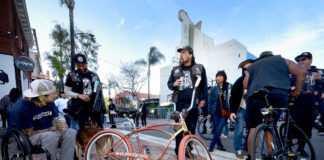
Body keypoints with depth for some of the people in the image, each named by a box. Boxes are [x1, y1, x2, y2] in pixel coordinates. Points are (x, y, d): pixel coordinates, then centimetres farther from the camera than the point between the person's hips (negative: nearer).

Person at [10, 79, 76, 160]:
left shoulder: (50, 103, -5)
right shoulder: (22, 108, -23)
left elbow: (56, 120, 1)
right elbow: (29, 133, -19)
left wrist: (58, 131, -21)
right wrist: (53, 128, -21)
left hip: (49, 132, 6)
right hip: (27, 137, -6)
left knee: (71, 133, -16)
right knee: (50, 136, -36)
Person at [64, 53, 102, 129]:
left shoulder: (94, 75, 8)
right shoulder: (71, 75, 1)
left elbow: (99, 90, 16)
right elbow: (67, 91, 2)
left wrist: (99, 90, -8)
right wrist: (79, 95, -14)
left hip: (94, 105, 2)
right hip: (80, 107, -2)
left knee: (100, 128, 3)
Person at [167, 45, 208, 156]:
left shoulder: (200, 68, 9)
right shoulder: (175, 69, 14)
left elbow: (204, 85, 10)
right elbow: (169, 83, 17)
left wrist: (203, 99, 1)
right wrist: (174, 84, -6)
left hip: (193, 104, -1)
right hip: (180, 103, 1)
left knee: (191, 128, 5)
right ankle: (179, 151, 11)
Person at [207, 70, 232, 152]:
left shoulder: (230, 87, -1)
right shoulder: (214, 88, 3)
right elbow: (210, 101, 6)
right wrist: (209, 113, 5)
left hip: (225, 112, -2)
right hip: (215, 112, 2)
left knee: (218, 130, -6)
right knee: (216, 130, 7)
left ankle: (211, 146, 5)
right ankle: (219, 145, 26)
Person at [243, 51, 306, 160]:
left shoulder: (252, 66, 25)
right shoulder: (282, 60, 25)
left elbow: (245, 85, 11)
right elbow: (302, 72, 14)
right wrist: (297, 90, 20)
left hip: (256, 97, 0)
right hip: (279, 96, 0)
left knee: (254, 128, 6)